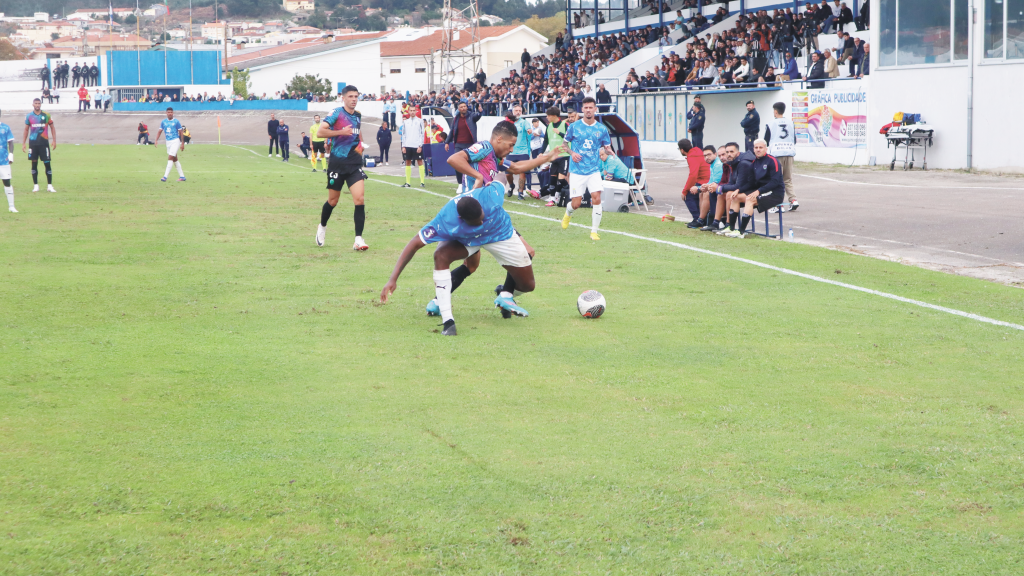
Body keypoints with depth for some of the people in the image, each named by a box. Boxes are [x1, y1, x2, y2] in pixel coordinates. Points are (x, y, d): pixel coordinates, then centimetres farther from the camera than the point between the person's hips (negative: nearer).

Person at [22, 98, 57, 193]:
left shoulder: (46, 115, 0)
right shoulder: (29, 116, 4)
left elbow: (52, 128, 7)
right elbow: (26, 130, 12)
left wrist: (54, 141, -1)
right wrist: (23, 143, 8)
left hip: (44, 142, -1)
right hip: (33, 143, 1)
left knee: (47, 163, -3)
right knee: (34, 163, 3)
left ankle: (49, 185, 1)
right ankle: (35, 185, 10)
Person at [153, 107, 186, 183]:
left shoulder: (176, 122, -5)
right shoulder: (163, 122, 8)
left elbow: (180, 133, -2)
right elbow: (160, 131, 9)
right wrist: (156, 140, -4)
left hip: (175, 141, -6)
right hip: (168, 142, 6)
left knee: (170, 158, -14)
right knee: (175, 159, 9)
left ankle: (165, 176, -18)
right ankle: (182, 176, 17)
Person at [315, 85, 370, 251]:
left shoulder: (358, 116, 10)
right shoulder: (337, 113, -8)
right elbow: (320, 132, -18)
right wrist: (341, 132, -23)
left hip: (355, 164, 4)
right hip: (337, 163, -4)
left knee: (359, 199, -12)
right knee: (333, 201, 9)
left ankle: (358, 240, -12)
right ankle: (322, 227, 39)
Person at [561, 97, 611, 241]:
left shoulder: (601, 129, 3)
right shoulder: (574, 127, 0)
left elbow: (607, 146, 12)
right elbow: (565, 143, 11)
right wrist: (571, 153, -8)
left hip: (594, 170, 1)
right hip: (577, 171, -1)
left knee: (596, 199, -16)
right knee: (576, 204, -1)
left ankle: (594, 231, -5)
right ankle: (568, 212, 38)